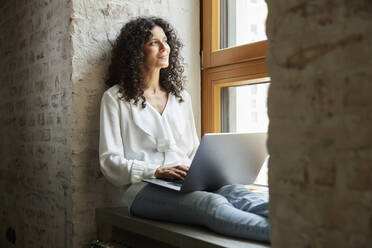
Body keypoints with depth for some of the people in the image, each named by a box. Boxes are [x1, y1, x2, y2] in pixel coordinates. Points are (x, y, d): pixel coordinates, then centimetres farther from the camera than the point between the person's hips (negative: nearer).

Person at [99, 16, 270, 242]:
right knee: (211, 204, -37)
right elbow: (110, 161, -1)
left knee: (236, 193, -32)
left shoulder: (181, 97, 23)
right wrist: (157, 171, -17)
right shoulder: (116, 98, 8)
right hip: (145, 188, -4)